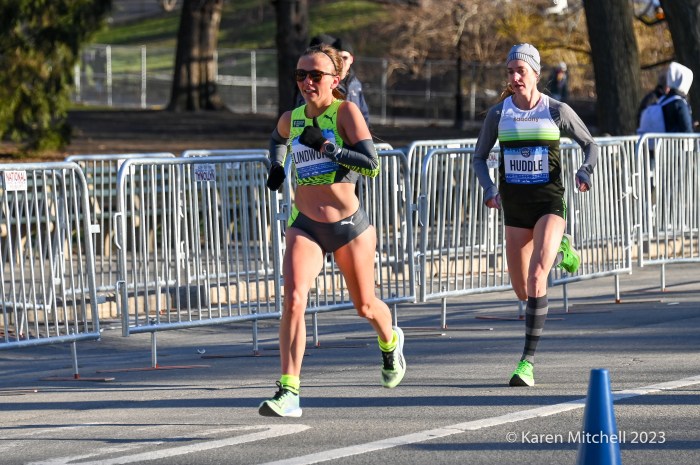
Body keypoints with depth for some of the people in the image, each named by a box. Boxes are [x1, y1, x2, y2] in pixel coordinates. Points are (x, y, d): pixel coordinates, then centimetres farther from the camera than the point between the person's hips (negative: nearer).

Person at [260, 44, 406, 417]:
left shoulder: (346, 112, -11)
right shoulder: (291, 119, 3)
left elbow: (371, 164, -22)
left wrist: (326, 147, -27)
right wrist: (277, 166, 12)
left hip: (349, 224, -2)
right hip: (304, 225, 2)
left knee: (365, 306, 16)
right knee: (293, 300, -21)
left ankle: (390, 343, 53)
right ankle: (288, 393, -22)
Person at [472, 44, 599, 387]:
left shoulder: (557, 111, -5)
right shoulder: (498, 114, 1)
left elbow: (590, 144, 7)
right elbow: (479, 157, 9)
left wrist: (585, 171, -14)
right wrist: (488, 188, -10)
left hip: (549, 203, -3)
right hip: (514, 205, 3)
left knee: (536, 277, -23)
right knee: (522, 292, 9)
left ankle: (528, 362, -20)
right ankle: (558, 251, 46)